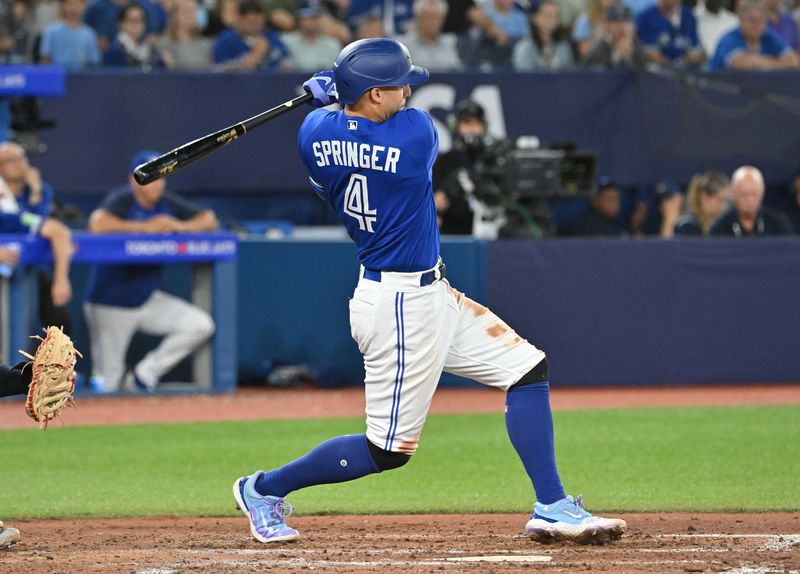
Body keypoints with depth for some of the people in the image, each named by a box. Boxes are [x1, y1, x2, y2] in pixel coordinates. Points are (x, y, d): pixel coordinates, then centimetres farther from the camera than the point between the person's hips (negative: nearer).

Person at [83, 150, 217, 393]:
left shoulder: (167, 202, 2)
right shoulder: (122, 200, -16)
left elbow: (208, 219, 7)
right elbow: (97, 223, -37)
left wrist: (180, 226, -14)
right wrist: (145, 227, -28)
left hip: (149, 299, 6)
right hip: (111, 303, -6)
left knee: (201, 325, -12)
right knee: (107, 386, -5)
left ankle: (146, 373, 0)